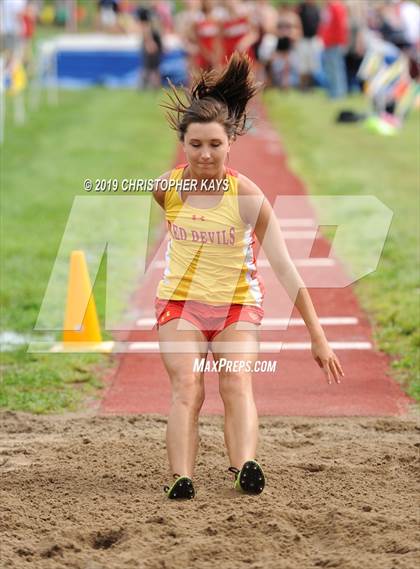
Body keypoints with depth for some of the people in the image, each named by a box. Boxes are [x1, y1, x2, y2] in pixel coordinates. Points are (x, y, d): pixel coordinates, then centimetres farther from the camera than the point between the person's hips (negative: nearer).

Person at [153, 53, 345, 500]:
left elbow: (284, 267, -17)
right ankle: (180, 479, -30)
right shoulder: (165, 187, -12)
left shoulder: (246, 195, -19)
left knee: (237, 381, -23)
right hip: (180, 299, 1)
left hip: (237, 303, -1)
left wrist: (317, 336, -17)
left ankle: (245, 469, -40)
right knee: (187, 386, -19)